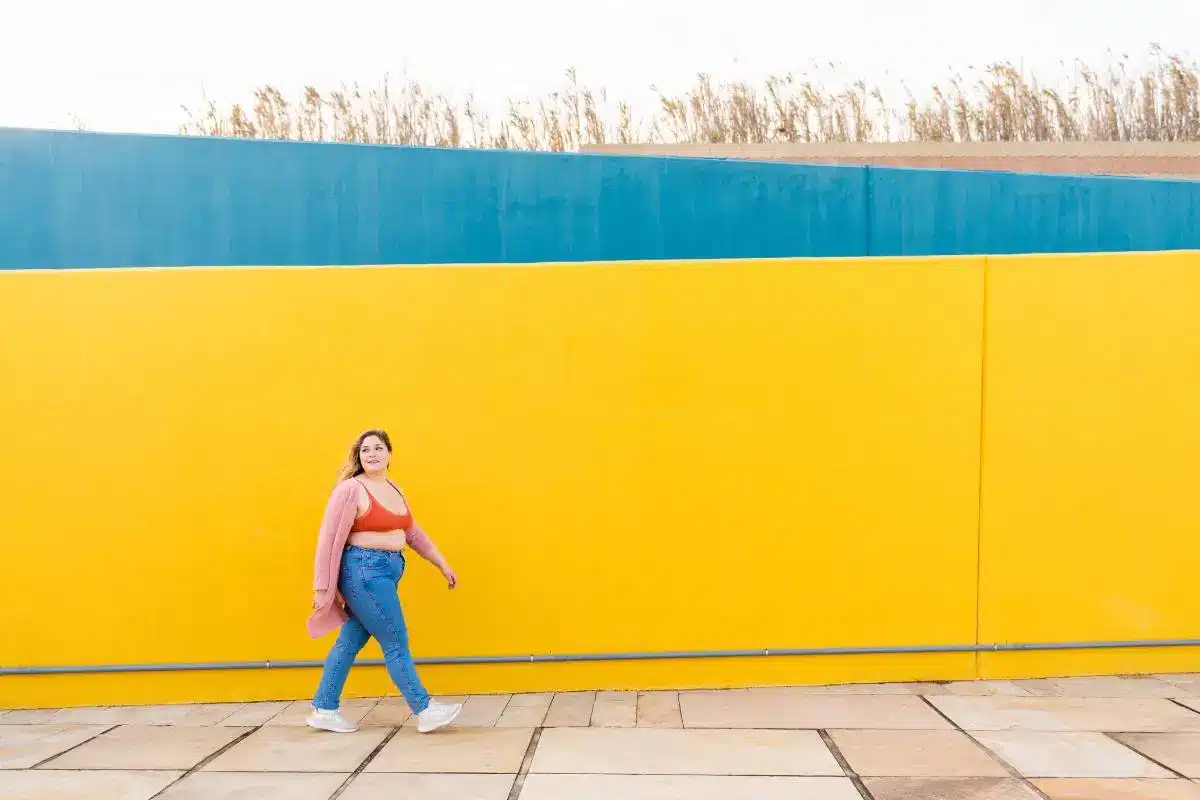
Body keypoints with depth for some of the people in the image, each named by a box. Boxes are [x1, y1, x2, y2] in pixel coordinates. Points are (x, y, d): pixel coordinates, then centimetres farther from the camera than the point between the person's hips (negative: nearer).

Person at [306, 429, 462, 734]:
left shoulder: (394, 490, 13)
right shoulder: (351, 489, -10)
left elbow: (414, 533, 21)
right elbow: (329, 539, -11)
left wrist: (442, 564, 20)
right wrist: (323, 588, -13)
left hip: (388, 570, 8)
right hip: (364, 571, -8)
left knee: (351, 641, 14)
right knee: (396, 643, -2)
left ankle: (324, 710, 26)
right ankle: (425, 710, 6)